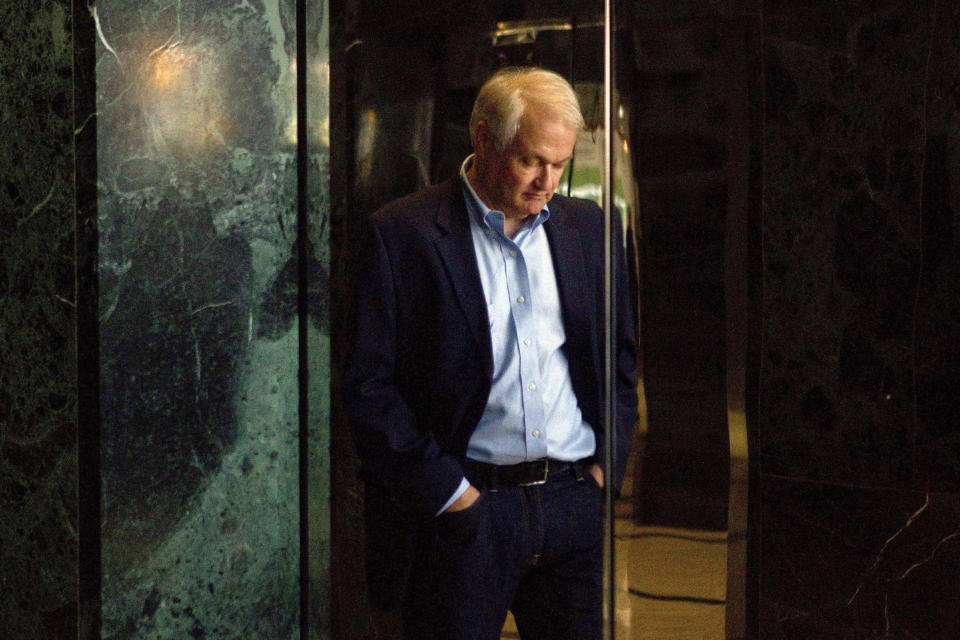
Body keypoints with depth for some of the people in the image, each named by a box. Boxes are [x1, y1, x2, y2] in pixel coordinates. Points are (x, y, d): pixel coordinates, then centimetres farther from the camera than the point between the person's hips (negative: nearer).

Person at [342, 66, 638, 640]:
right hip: (464, 510, -4)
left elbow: (622, 354, 20)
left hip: (577, 501, 4)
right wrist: (445, 491, -10)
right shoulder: (402, 235, -4)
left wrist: (607, 464, 9)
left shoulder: (588, 227, 11)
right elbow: (367, 387, -7)